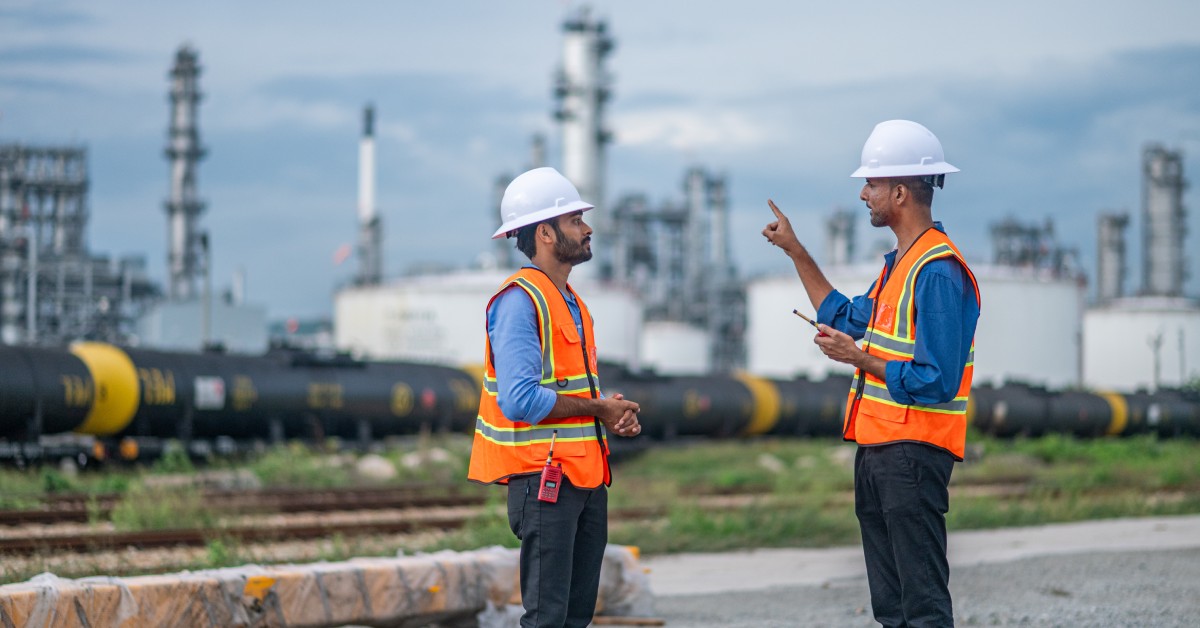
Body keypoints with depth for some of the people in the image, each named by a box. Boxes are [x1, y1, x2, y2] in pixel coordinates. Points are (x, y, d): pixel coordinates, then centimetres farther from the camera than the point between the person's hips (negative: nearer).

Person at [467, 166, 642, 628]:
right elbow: (520, 399, -24)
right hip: (543, 479, -10)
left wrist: (616, 415, 5)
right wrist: (599, 409, -14)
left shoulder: (570, 302, 17)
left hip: (586, 475, 10)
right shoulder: (520, 300, -14)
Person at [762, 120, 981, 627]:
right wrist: (796, 252, 27)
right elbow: (848, 319, 29)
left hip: (913, 452, -11)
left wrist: (859, 357, -16)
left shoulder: (939, 272, -17)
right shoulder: (899, 263, 15)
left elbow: (935, 382, -23)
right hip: (877, 449, 11)